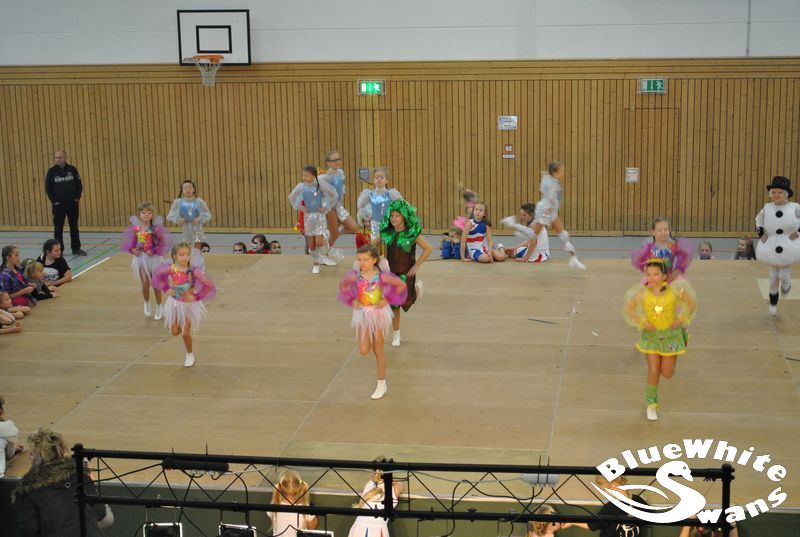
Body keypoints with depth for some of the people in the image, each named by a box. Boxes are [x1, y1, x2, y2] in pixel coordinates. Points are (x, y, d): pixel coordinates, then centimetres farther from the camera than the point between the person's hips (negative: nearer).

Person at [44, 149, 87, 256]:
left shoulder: (72, 169, 0)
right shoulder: (51, 171, -3)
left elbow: (79, 184, 6)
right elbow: (47, 188, 0)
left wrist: (77, 198, -1)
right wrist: (54, 201, -5)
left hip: (73, 204, 1)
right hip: (58, 205, -1)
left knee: (74, 227, 8)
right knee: (58, 228, 2)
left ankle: (76, 248, 17)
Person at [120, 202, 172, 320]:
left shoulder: (155, 227, -15)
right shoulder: (135, 227, -4)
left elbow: (162, 242, -13)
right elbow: (132, 241, 7)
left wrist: (154, 251, -21)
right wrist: (132, 249, -10)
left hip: (154, 258, -2)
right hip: (141, 257, 2)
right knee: (145, 284, 2)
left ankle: (159, 308, 26)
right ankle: (146, 303, 30)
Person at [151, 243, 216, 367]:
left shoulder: (193, 270, -26)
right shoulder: (170, 268, -19)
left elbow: (208, 285, -24)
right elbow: (157, 274, 2)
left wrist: (196, 296, -19)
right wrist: (166, 289, -3)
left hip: (189, 304, -3)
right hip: (175, 303, 3)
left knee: (185, 333, 2)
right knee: (175, 332, 7)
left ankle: (190, 355, 28)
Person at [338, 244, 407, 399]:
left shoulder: (382, 276, -16)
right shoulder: (355, 276, -10)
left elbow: (401, 285, -6)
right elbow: (342, 285, 9)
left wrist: (387, 300, -11)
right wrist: (351, 301, -3)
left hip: (379, 313, -2)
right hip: (362, 313, 2)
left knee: (378, 350, 7)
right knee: (364, 351, -7)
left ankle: (381, 384, 22)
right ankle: (369, 340, 32)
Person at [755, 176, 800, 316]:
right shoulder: (768, 207, -2)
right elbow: (759, 218, 17)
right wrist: (761, 233, 5)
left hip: (788, 246, -2)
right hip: (772, 247, 2)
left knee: (783, 275, -3)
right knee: (773, 276, 8)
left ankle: (786, 284, 35)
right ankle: (773, 301, 30)